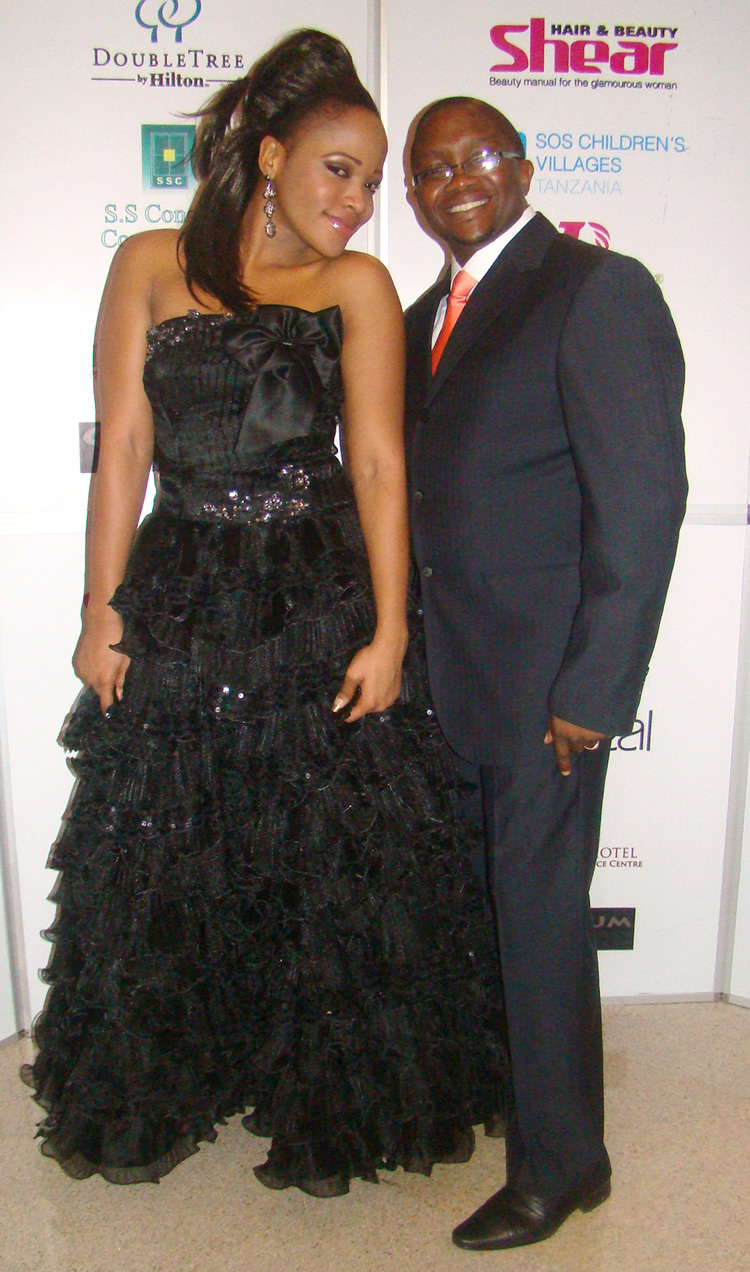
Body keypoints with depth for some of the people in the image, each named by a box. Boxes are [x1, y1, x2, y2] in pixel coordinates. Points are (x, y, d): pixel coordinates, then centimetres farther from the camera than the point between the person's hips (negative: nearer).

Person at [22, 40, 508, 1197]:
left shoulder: (360, 286, 4)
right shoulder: (151, 266, 6)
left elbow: (378, 462, -4)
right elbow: (122, 452, 2)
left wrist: (389, 632, -11)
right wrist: (101, 615, -2)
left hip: (324, 609, 0)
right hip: (179, 609, 1)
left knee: (339, 864, 7)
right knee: (161, 862, 12)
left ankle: (330, 1110, 33)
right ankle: (159, 1100, 39)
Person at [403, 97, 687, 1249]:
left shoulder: (598, 289, -9)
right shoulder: (431, 314, 15)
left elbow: (644, 499, -16)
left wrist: (592, 691, -18)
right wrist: (405, 640, 7)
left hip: (543, 668, -7)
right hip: (449, 665, 7)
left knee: (539, 900, 4)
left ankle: (561, 1161, 26)